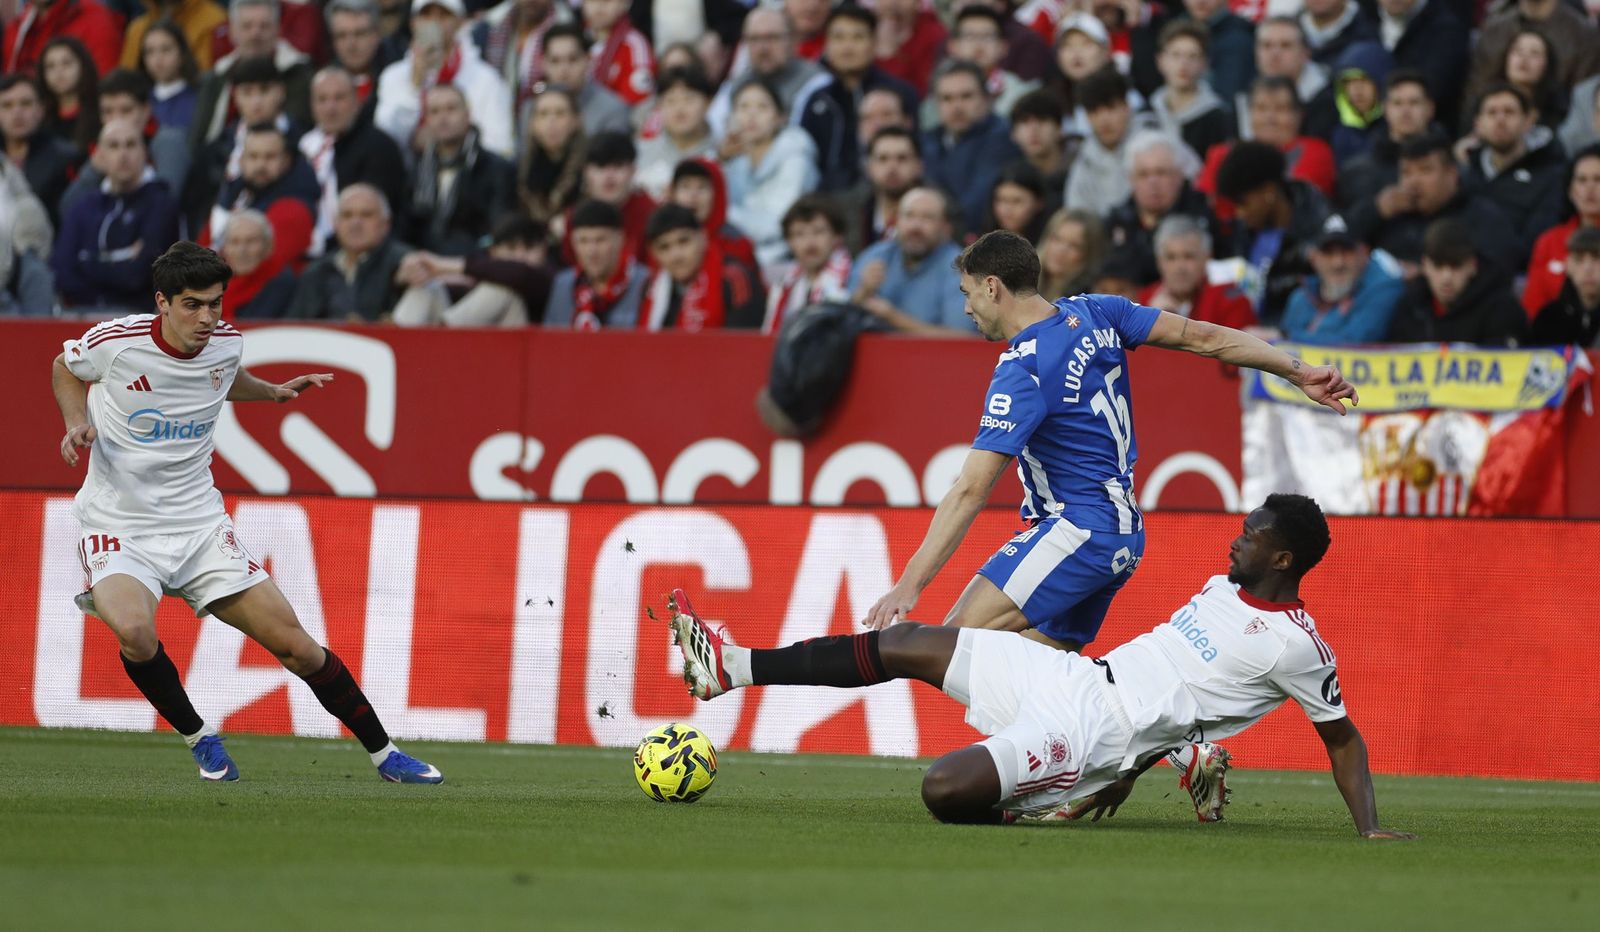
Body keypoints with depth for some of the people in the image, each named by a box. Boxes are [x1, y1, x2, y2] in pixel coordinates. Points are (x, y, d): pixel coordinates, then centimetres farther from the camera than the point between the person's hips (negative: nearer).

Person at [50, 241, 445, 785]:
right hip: (119, 529, -3)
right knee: (136, 634, -34)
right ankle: (196, 736, -6)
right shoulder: (117, 342, -14)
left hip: (199, 525, 4)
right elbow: (65, 368, 9)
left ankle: (383, 754, 15)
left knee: (297, 647, -2)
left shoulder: (226, 343, -2)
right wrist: (77, 423, -8)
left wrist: (272, 393, 10)